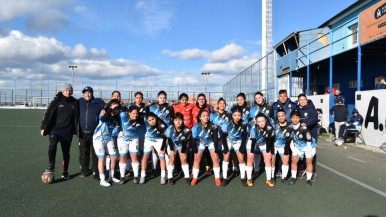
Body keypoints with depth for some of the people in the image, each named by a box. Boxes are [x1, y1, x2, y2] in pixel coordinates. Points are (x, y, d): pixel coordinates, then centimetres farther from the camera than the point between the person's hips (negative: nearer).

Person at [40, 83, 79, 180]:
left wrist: (77, 130, 9)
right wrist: (43, 127, -1)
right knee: (52, 145, -29)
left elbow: (76, 117, 11)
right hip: (55, 129, -2)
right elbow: (48, 114, 1)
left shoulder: (74, 103, 4)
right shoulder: (57, 101, -1)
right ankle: (51, 166, -15)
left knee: (66, 152, 9)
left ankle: (65, 172, 23)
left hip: (67, 131, 2)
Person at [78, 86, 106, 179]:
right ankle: (84, 171, 25)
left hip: (95, 133, -2)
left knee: (95, 154, 2)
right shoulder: (79, 102, 6)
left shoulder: (98, 102, 0)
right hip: (82, 133, 2)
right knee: (83, 153, 11)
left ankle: (96, 172, 11)